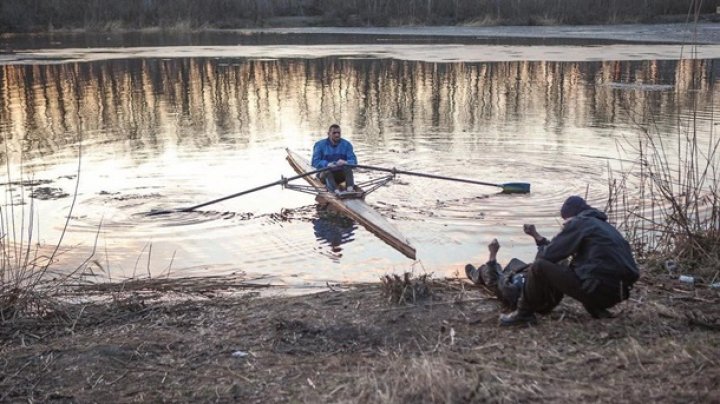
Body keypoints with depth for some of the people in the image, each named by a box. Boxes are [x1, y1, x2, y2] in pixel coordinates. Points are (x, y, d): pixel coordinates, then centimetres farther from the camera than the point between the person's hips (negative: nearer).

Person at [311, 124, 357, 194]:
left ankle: (350, 188, -49)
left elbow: (353, 161, -5)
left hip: (341, 174, 2)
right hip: (325, 174, -1)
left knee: (347, 167, -27)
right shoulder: (320, 145, 2)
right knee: (327, 170, -33)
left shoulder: (346, 144, 6)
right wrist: (327, 164, -30)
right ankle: (335, 190, -56)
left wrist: (346, 162, -29)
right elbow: (315, 162, -10)